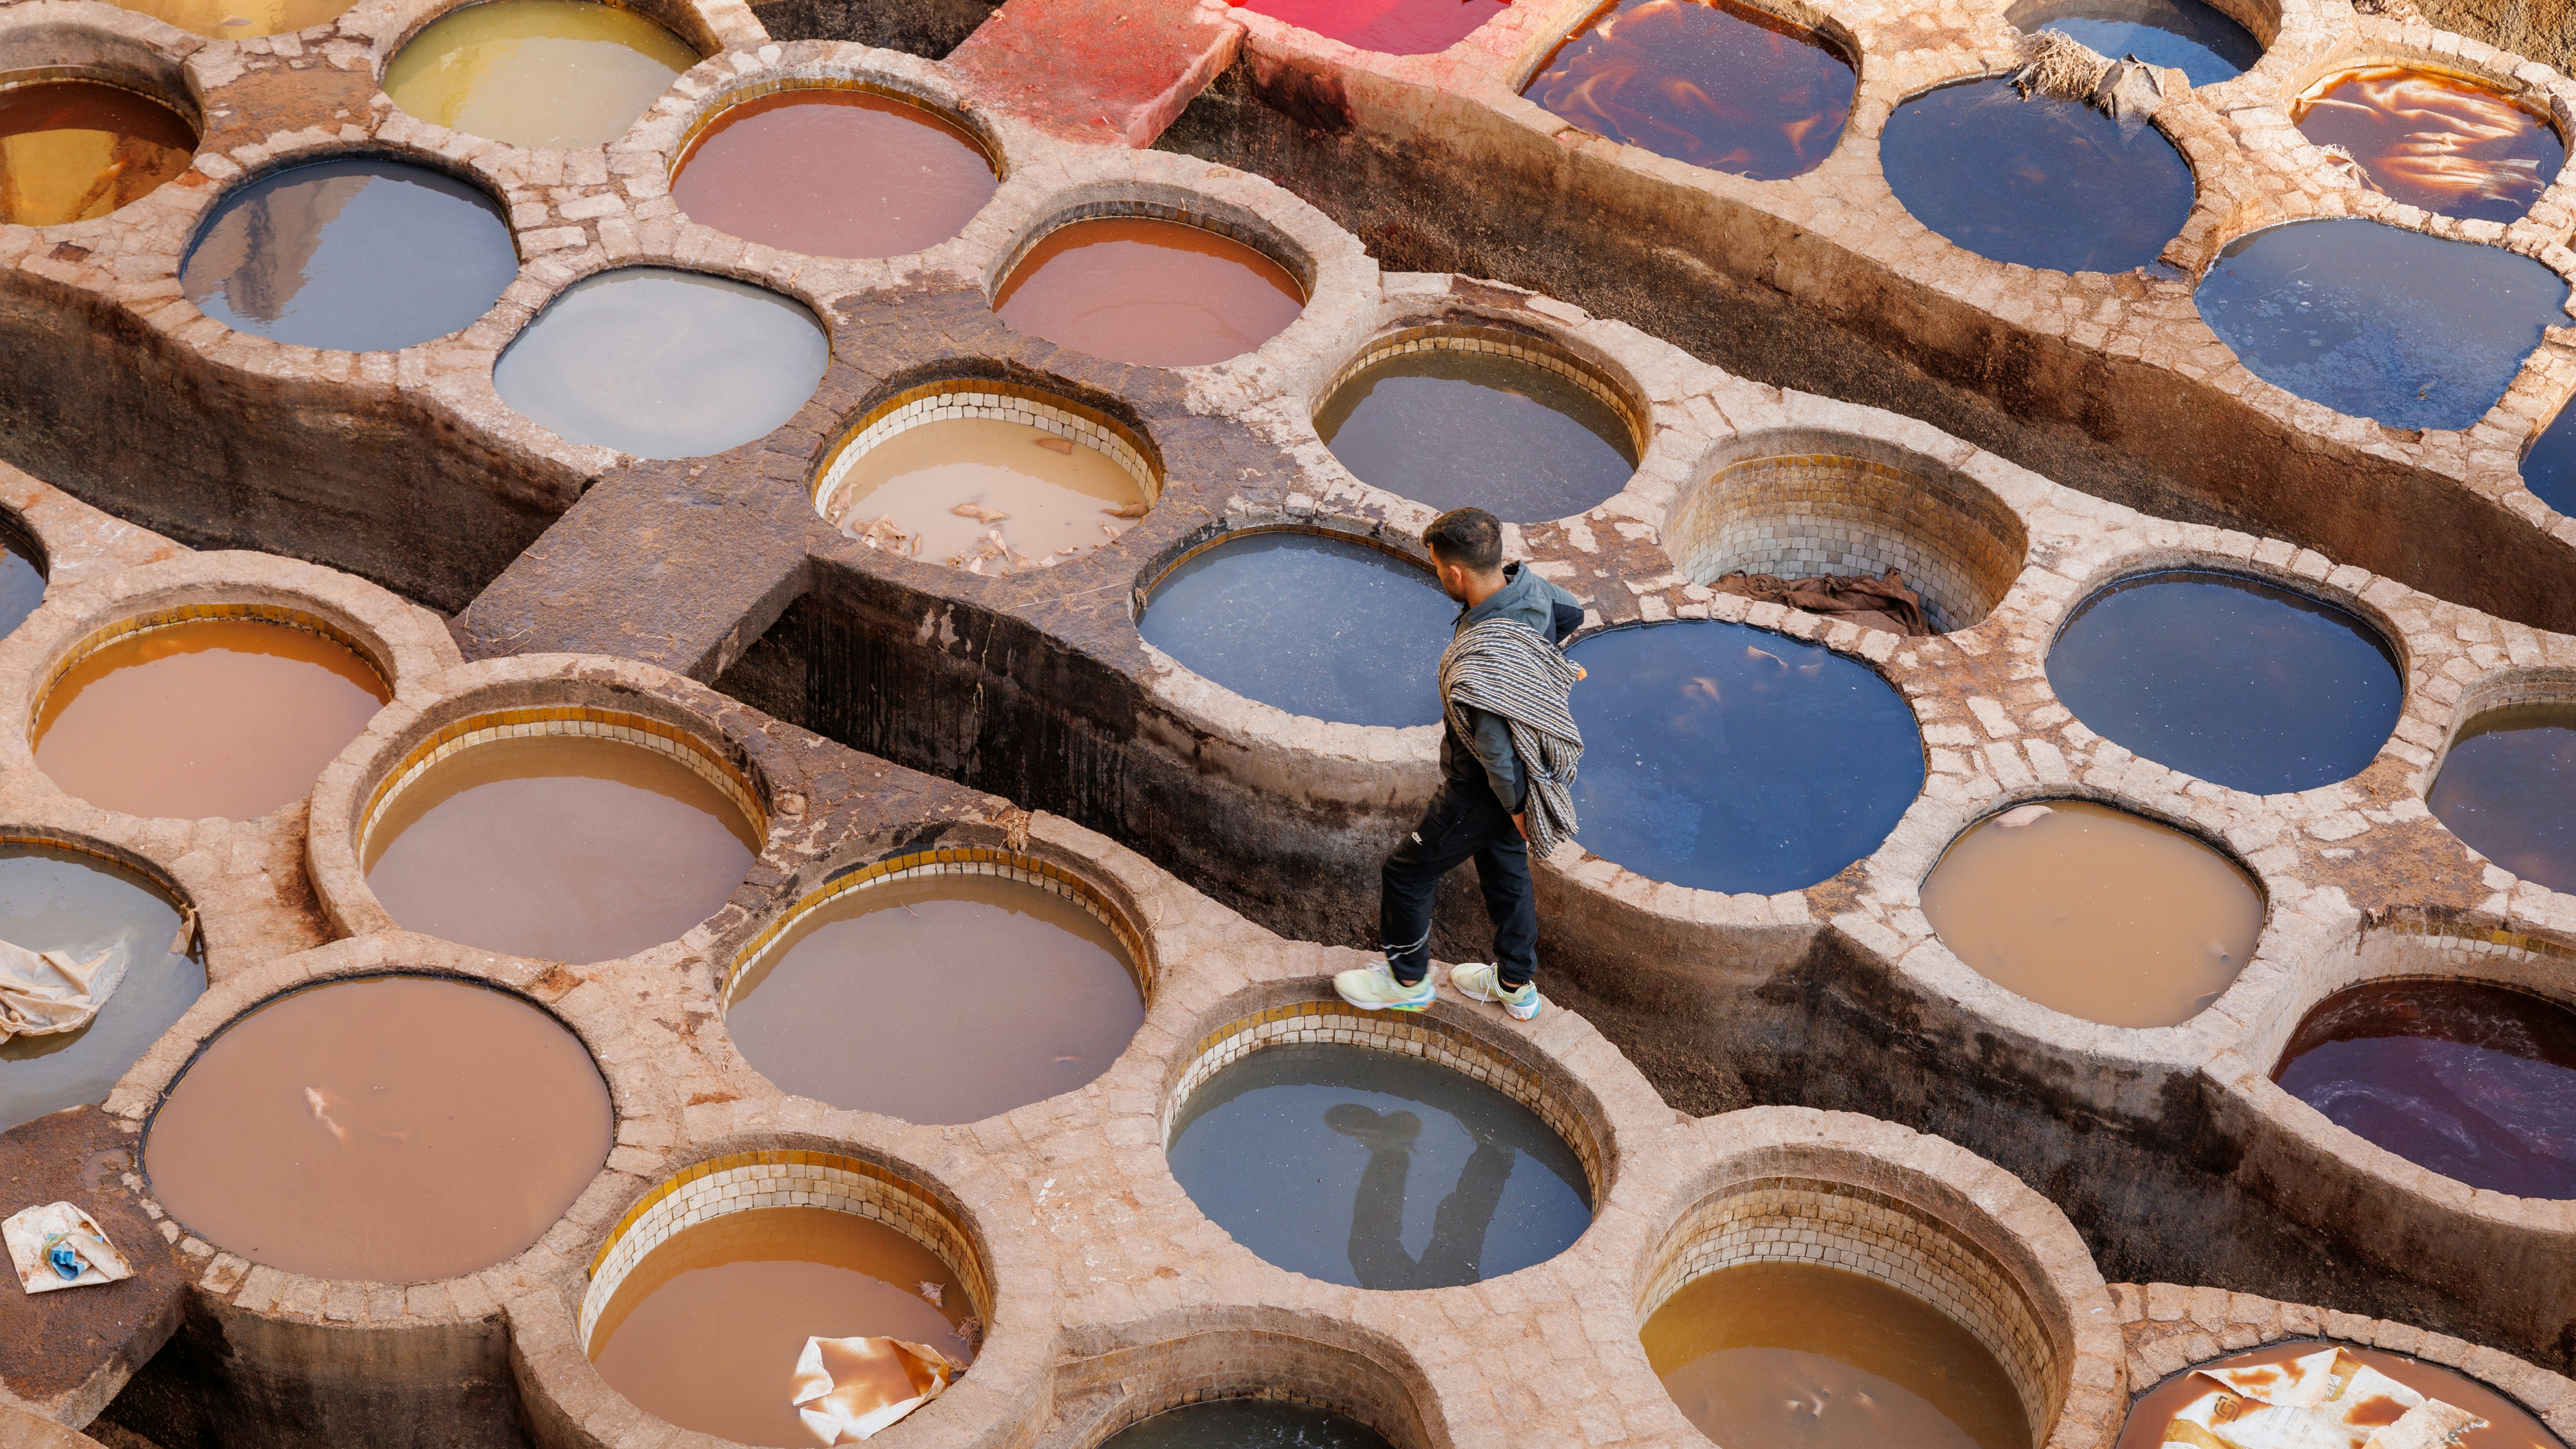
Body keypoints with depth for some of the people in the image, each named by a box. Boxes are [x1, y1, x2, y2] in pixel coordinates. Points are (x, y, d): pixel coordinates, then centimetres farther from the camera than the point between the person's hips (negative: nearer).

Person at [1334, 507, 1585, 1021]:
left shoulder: (1473, 669, -42)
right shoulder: (1529, 586, -17)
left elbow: (1496, 752, -31)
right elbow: (1572, 613, 8)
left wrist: (1517, 806, -13)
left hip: (1484, 791, -8)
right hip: (1534, 763, 8)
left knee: (1406, 874, 15)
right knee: (1505, 868, 29)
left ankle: (1407, 981, 39)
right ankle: (1517, 984, 49)